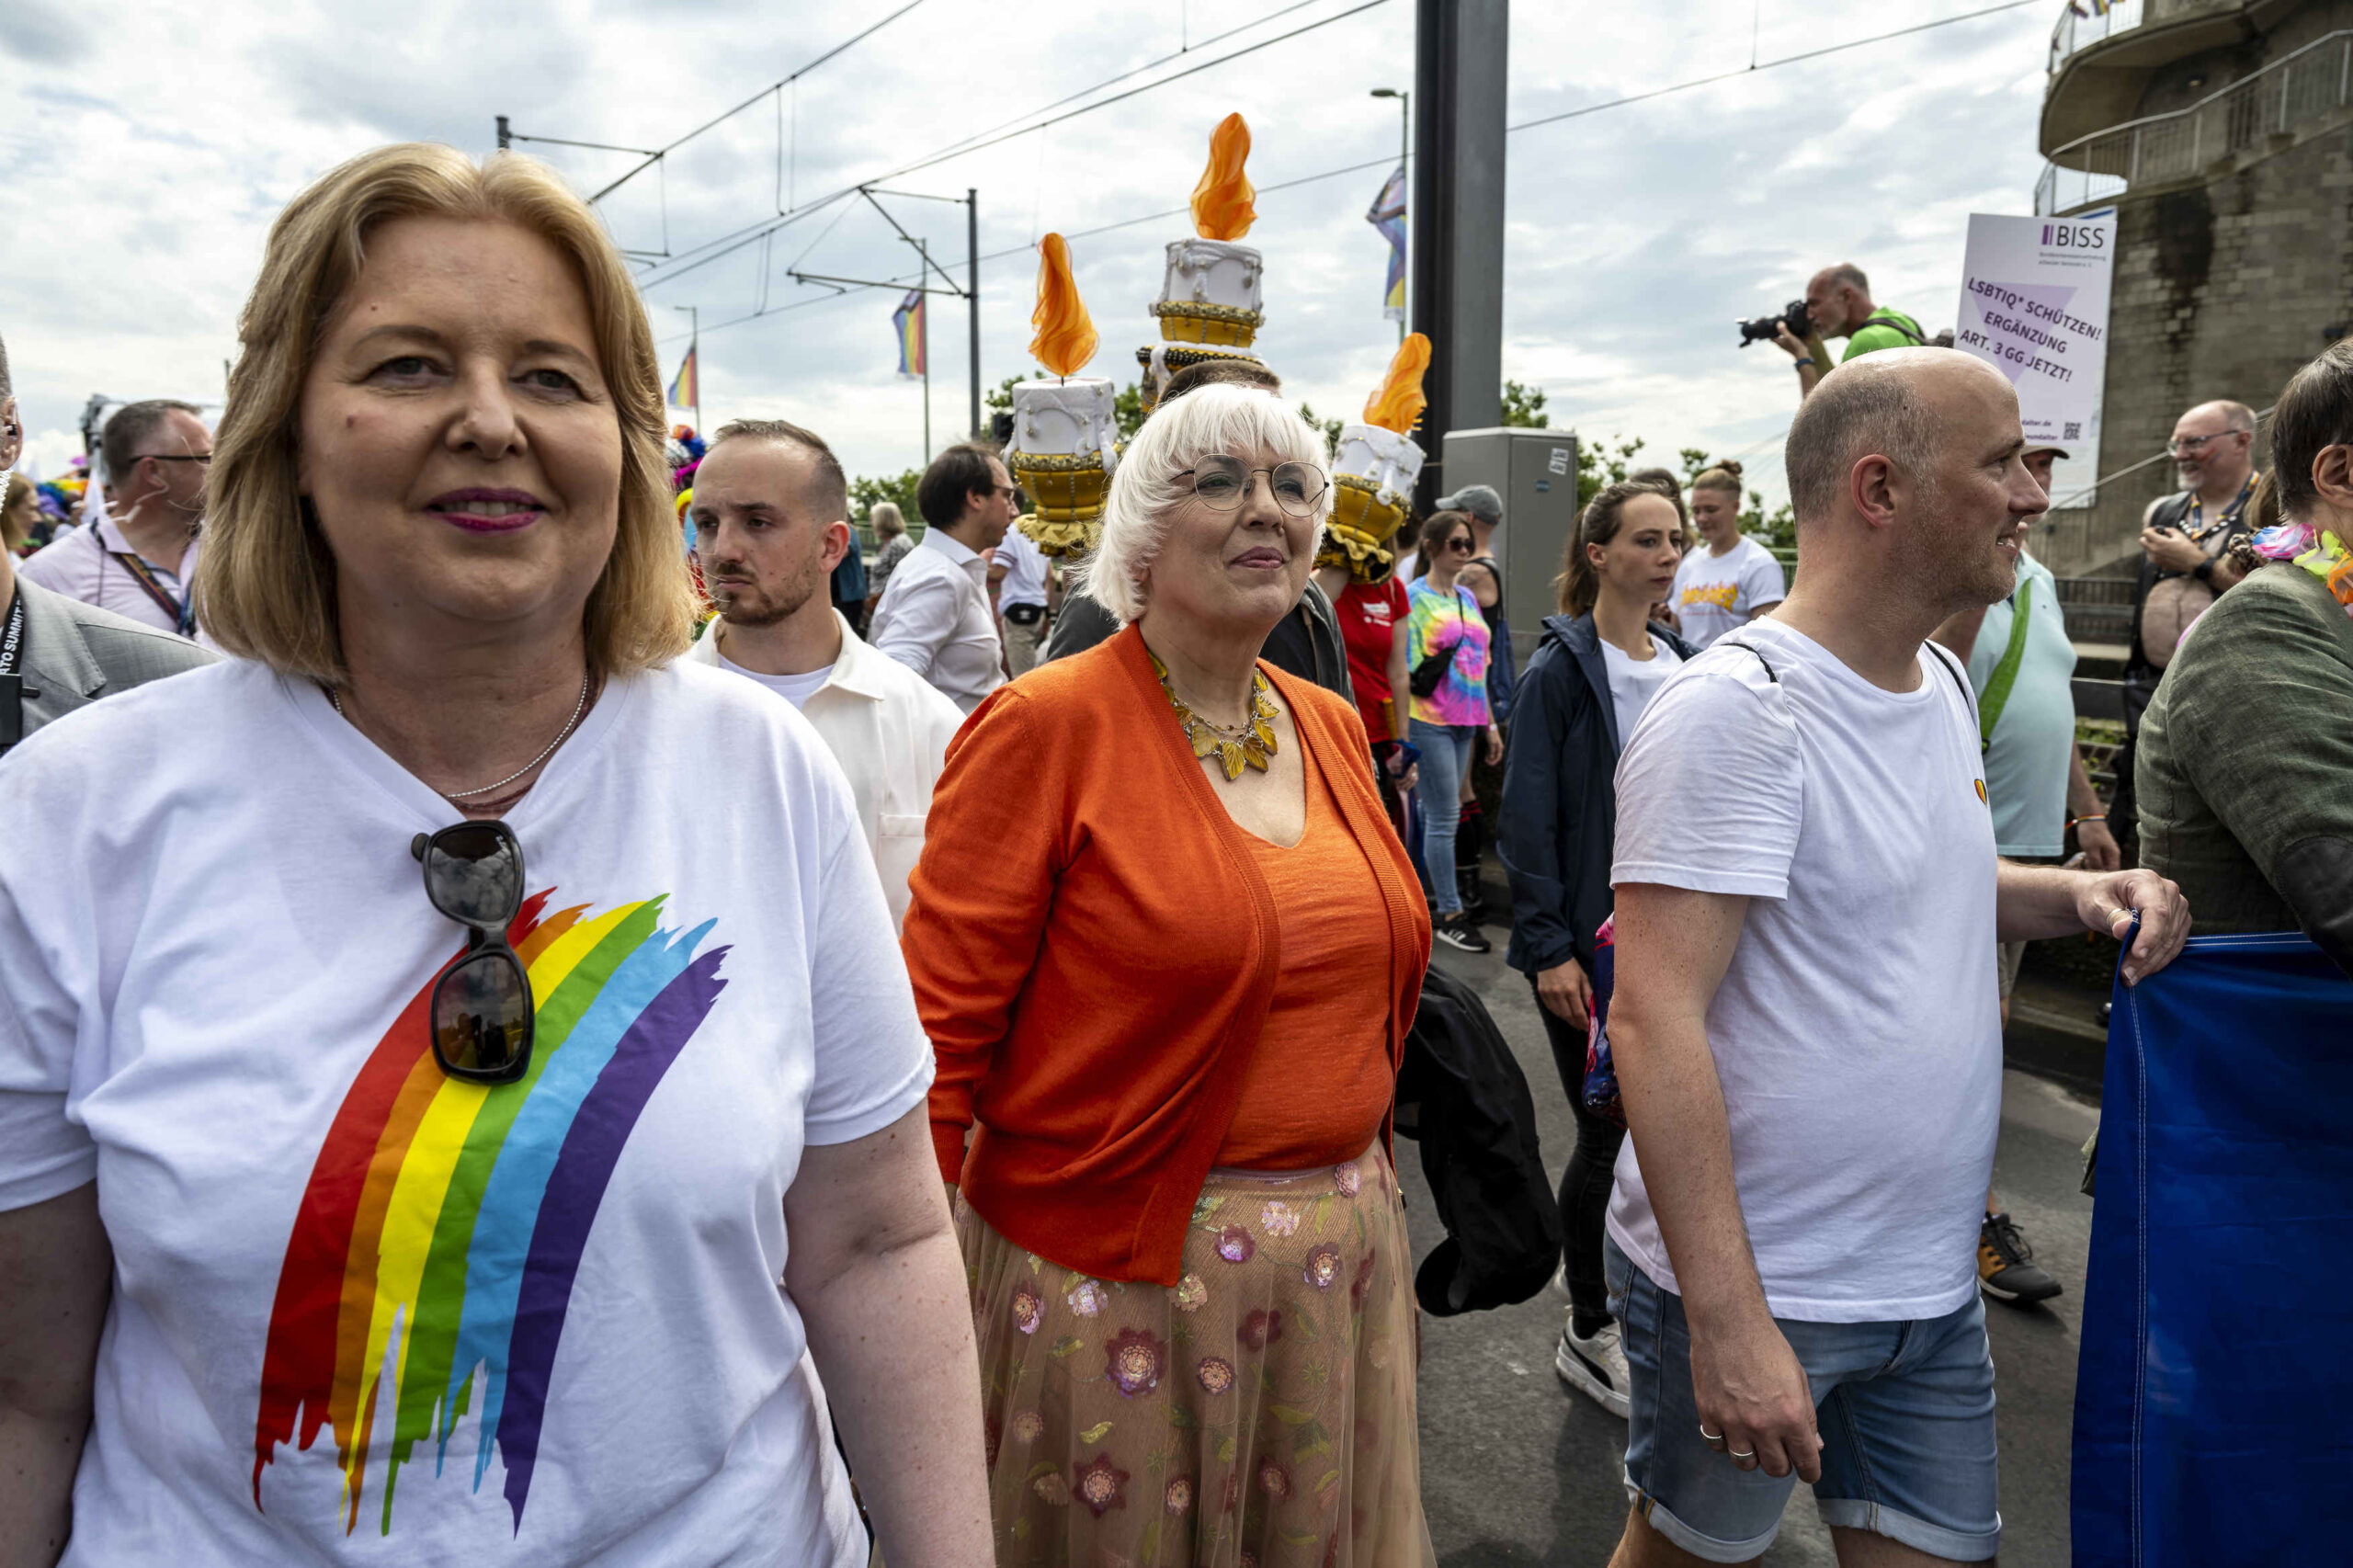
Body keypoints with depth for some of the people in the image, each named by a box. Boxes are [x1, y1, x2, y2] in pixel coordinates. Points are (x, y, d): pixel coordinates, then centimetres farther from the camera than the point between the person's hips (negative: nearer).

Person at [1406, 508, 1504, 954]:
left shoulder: (1468, 597, 16)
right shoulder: (1414, 597, -6)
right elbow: (1406, 667, -9)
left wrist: (1490, 723, 19)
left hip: (1464, 722, 7)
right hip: (1428, 721, -7)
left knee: (1438, 812, 11)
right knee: (1444, 815, -6)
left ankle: (1429, 894, 20)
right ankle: (1450, 915, -1)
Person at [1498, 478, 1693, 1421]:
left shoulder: (1682, 665, 10)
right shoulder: (1562, 671, -10)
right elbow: (1528, 819, -13)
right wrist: (1550, 947, -16)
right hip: (1587, 944, -6)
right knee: (1611, 1131, 1)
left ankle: (1591, 1265, 38)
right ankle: (1589, 1335, 20)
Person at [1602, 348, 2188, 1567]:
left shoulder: (1944, 680, 7)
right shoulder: (1738, 707, -22)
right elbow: (1655, 1021, -26)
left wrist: (2074, 894, 4)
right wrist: (1726, 1319, -29)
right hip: (1756, 1287, -7)